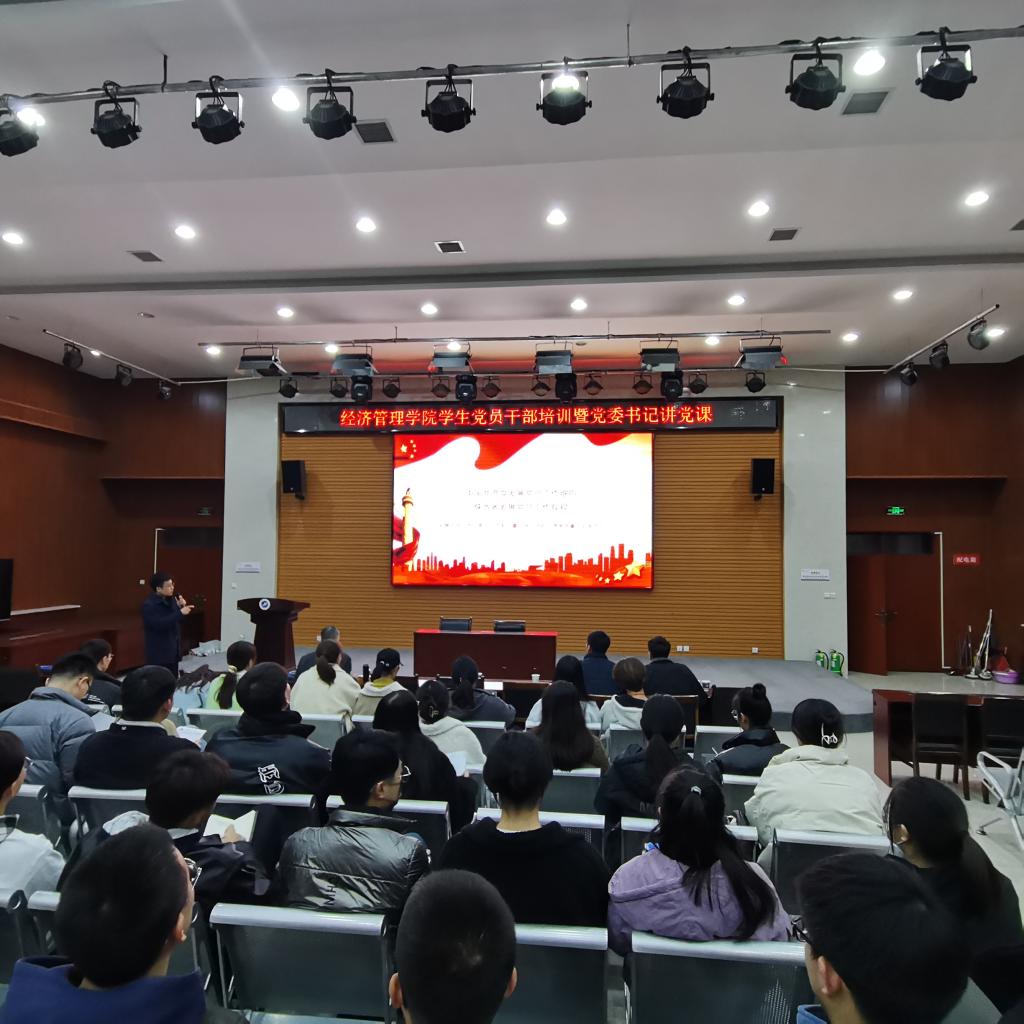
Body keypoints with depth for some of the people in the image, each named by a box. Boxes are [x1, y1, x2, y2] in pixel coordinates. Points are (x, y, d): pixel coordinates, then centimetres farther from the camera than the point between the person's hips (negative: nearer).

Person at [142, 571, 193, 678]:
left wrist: (181, 607, -4)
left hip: (173, 651, 7)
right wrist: (180, 612, -27)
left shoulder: (171, 600, 7)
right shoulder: (148, 605, -15)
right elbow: (160, 624, -26)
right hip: (159, 654, -7)